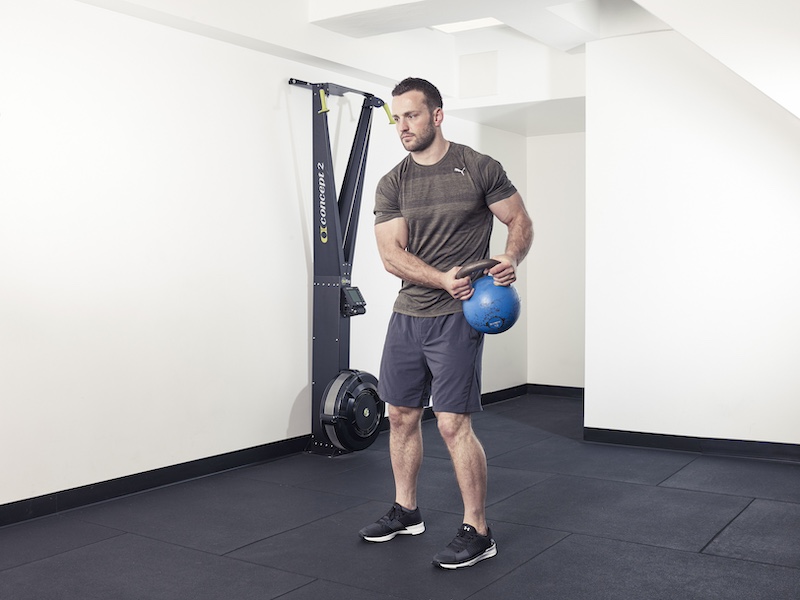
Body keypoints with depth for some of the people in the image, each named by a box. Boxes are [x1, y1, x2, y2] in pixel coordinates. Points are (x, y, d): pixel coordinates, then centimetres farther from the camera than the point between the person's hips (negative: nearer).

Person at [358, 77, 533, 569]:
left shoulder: (479, 169, -4)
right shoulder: (392, 185, 6)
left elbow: (520, 221, 1)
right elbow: (391, 253, -4)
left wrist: (511, 259, -21)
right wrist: (442, 279, -20)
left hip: (455, 318, -6)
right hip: (407, 315, 6)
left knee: (454, 423, -9)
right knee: (402, 415, 14)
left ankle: (477, 533, 6)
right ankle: (406, 512, 32)